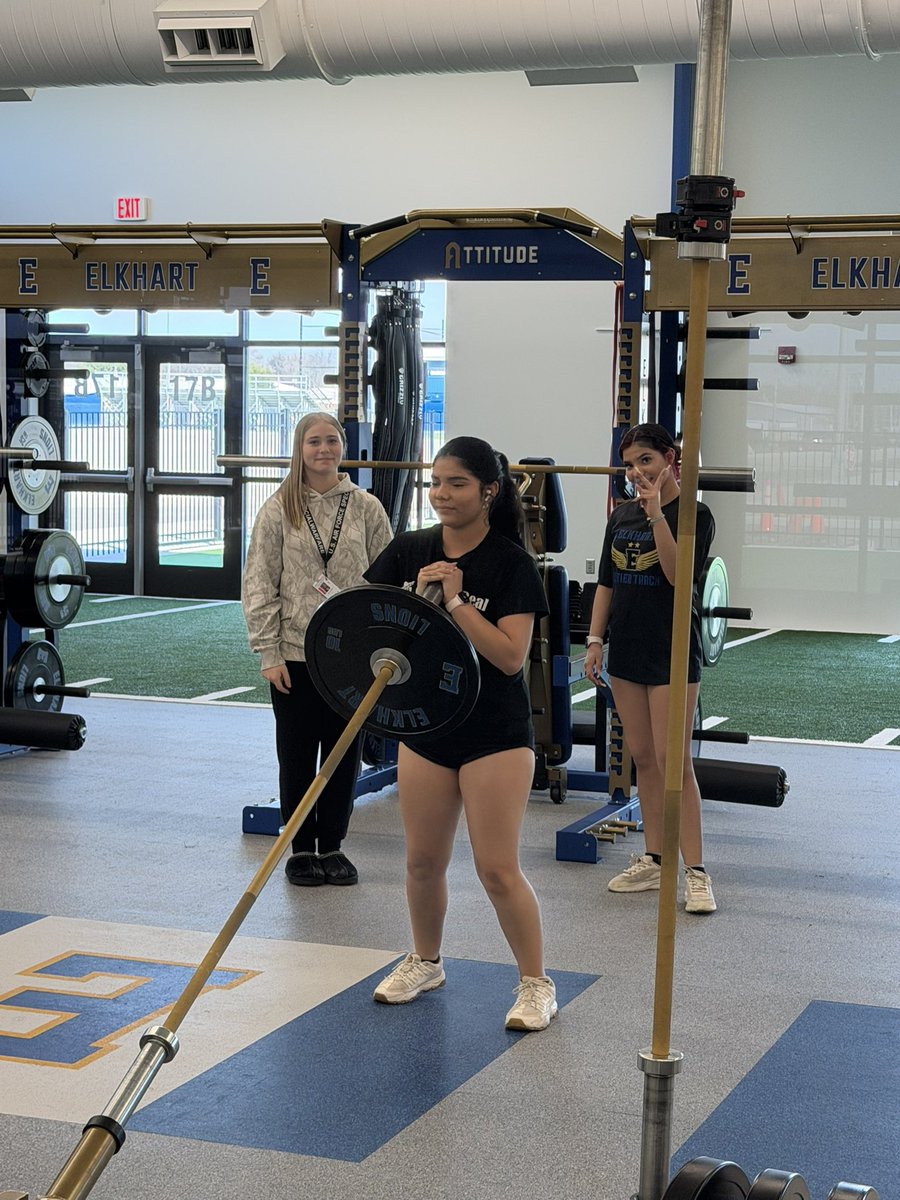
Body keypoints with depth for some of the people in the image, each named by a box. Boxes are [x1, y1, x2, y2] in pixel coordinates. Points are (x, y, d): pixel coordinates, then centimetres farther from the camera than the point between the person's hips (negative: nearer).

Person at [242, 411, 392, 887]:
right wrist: (269, 654, -7)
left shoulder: (366, 508, 2)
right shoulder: (279, 510, -1)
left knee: (344, 754, 9)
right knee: (297, 755, 7)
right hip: (294, 654, -1)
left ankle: (332, 846, 23)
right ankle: (301, 849, 20)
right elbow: (259, 585, -2)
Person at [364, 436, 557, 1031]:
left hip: (495, 733, -5)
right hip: (425, 727, 5)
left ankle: (536, 983, 11)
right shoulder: (409, 551, 1)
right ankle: (425, 961, 37)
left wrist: (455, 600, -23)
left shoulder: (512, 564, -12)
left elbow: (511, 656, -20)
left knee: (497, 868, -5)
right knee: (424, 860, 14)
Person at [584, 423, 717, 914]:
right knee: (643, 758, 11)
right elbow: (606, 583, 13)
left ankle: (695, 872, -4)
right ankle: (653, 860, 19)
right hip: (627, 652, 6)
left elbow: (677, 575, -22)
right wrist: (595, 640, 7)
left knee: (674, 762, -8)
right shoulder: (621, 515, 10)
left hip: (671, 653, -6)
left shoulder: (693, 515, -8)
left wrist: (656, 513, -26)